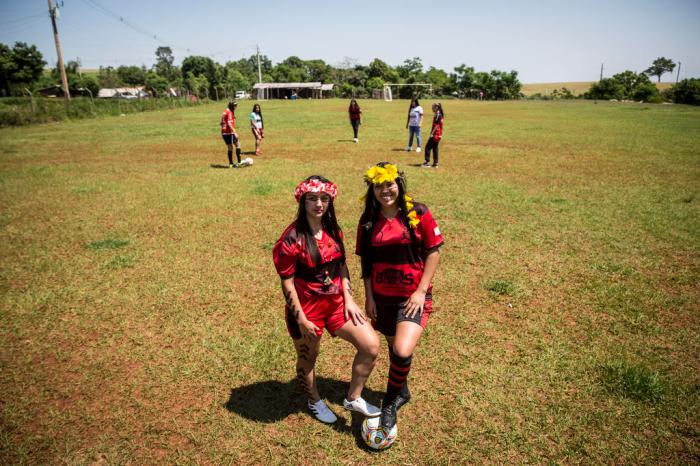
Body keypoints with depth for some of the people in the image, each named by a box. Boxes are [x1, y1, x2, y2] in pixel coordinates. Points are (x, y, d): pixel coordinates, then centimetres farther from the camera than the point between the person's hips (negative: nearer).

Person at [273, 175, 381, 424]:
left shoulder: (333, 230, 2)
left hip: (335, 302, 6)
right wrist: (301, 320, -15)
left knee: (371, 344, 0)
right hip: (307, 307, -6)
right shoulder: (293, 238, -18)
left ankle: (353, 398, 21)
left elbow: (342, 266, 9)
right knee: (308, 359, 15)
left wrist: (348, 299, 1)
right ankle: (315, 402, 46)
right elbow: (287, 282, -16)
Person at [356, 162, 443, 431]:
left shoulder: (418, 213, -10)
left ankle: (391, 401, 10)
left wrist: (421, 291, -12)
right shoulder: (368, 220, -1)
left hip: (413, 296, -3)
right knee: (393, 346, 18)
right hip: (382, 297, 4)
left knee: (403, 351, -18)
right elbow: (366, 260, 7)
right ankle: (402, 392, 45)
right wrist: (369, 296, 3)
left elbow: (434, 252, -7)